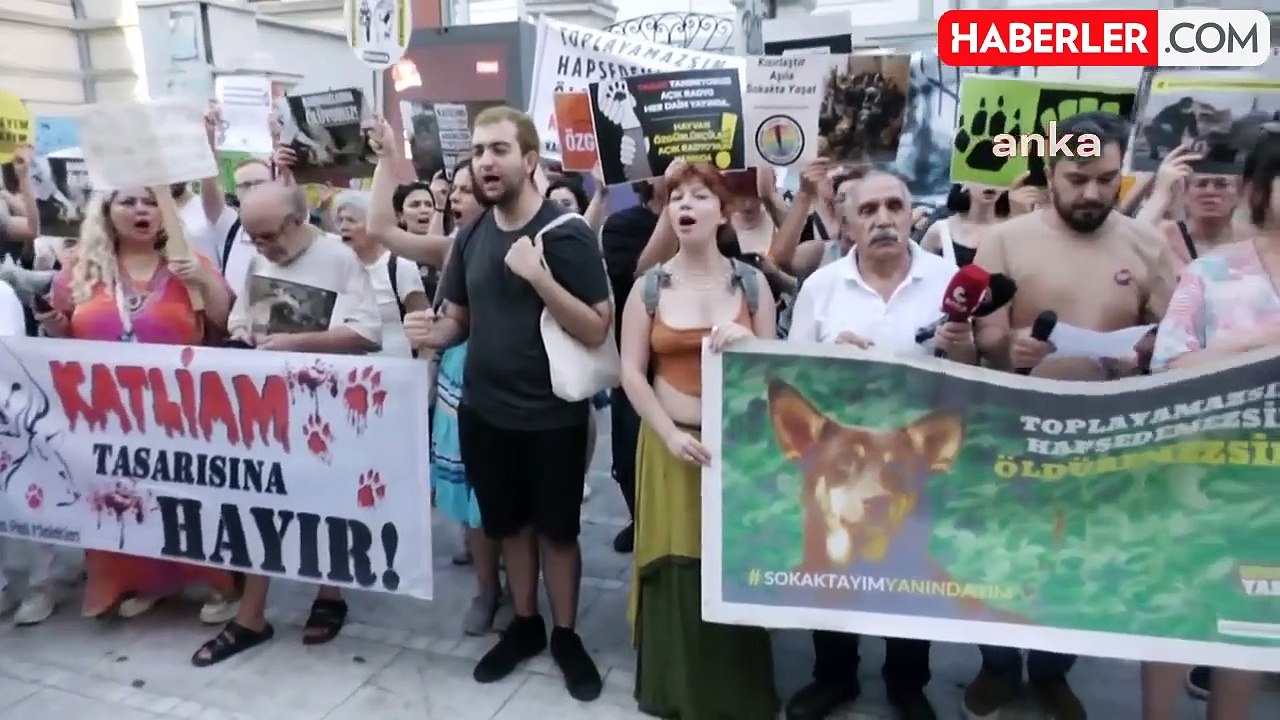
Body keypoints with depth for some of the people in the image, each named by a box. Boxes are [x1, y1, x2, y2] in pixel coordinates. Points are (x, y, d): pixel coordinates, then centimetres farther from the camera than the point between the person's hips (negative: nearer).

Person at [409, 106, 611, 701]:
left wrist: (538, 275, -28)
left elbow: (597, 331, -17)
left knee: (557, 529, 11)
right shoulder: (472, 237, 3)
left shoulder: (566, 234, -13)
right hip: (484, 411, 5)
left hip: (553, 416, -5)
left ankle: (566, 635, 31)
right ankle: (525, 624, 38)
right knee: (508, 525, 18)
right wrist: (428, 337, -9)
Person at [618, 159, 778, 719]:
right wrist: (671, 436, -11)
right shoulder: (649, 286, 1)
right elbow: (631, 372, -2)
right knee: (676, 567, 2)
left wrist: (747, 343, -16)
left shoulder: (751, 282, 3)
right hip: (671, 445, 0)